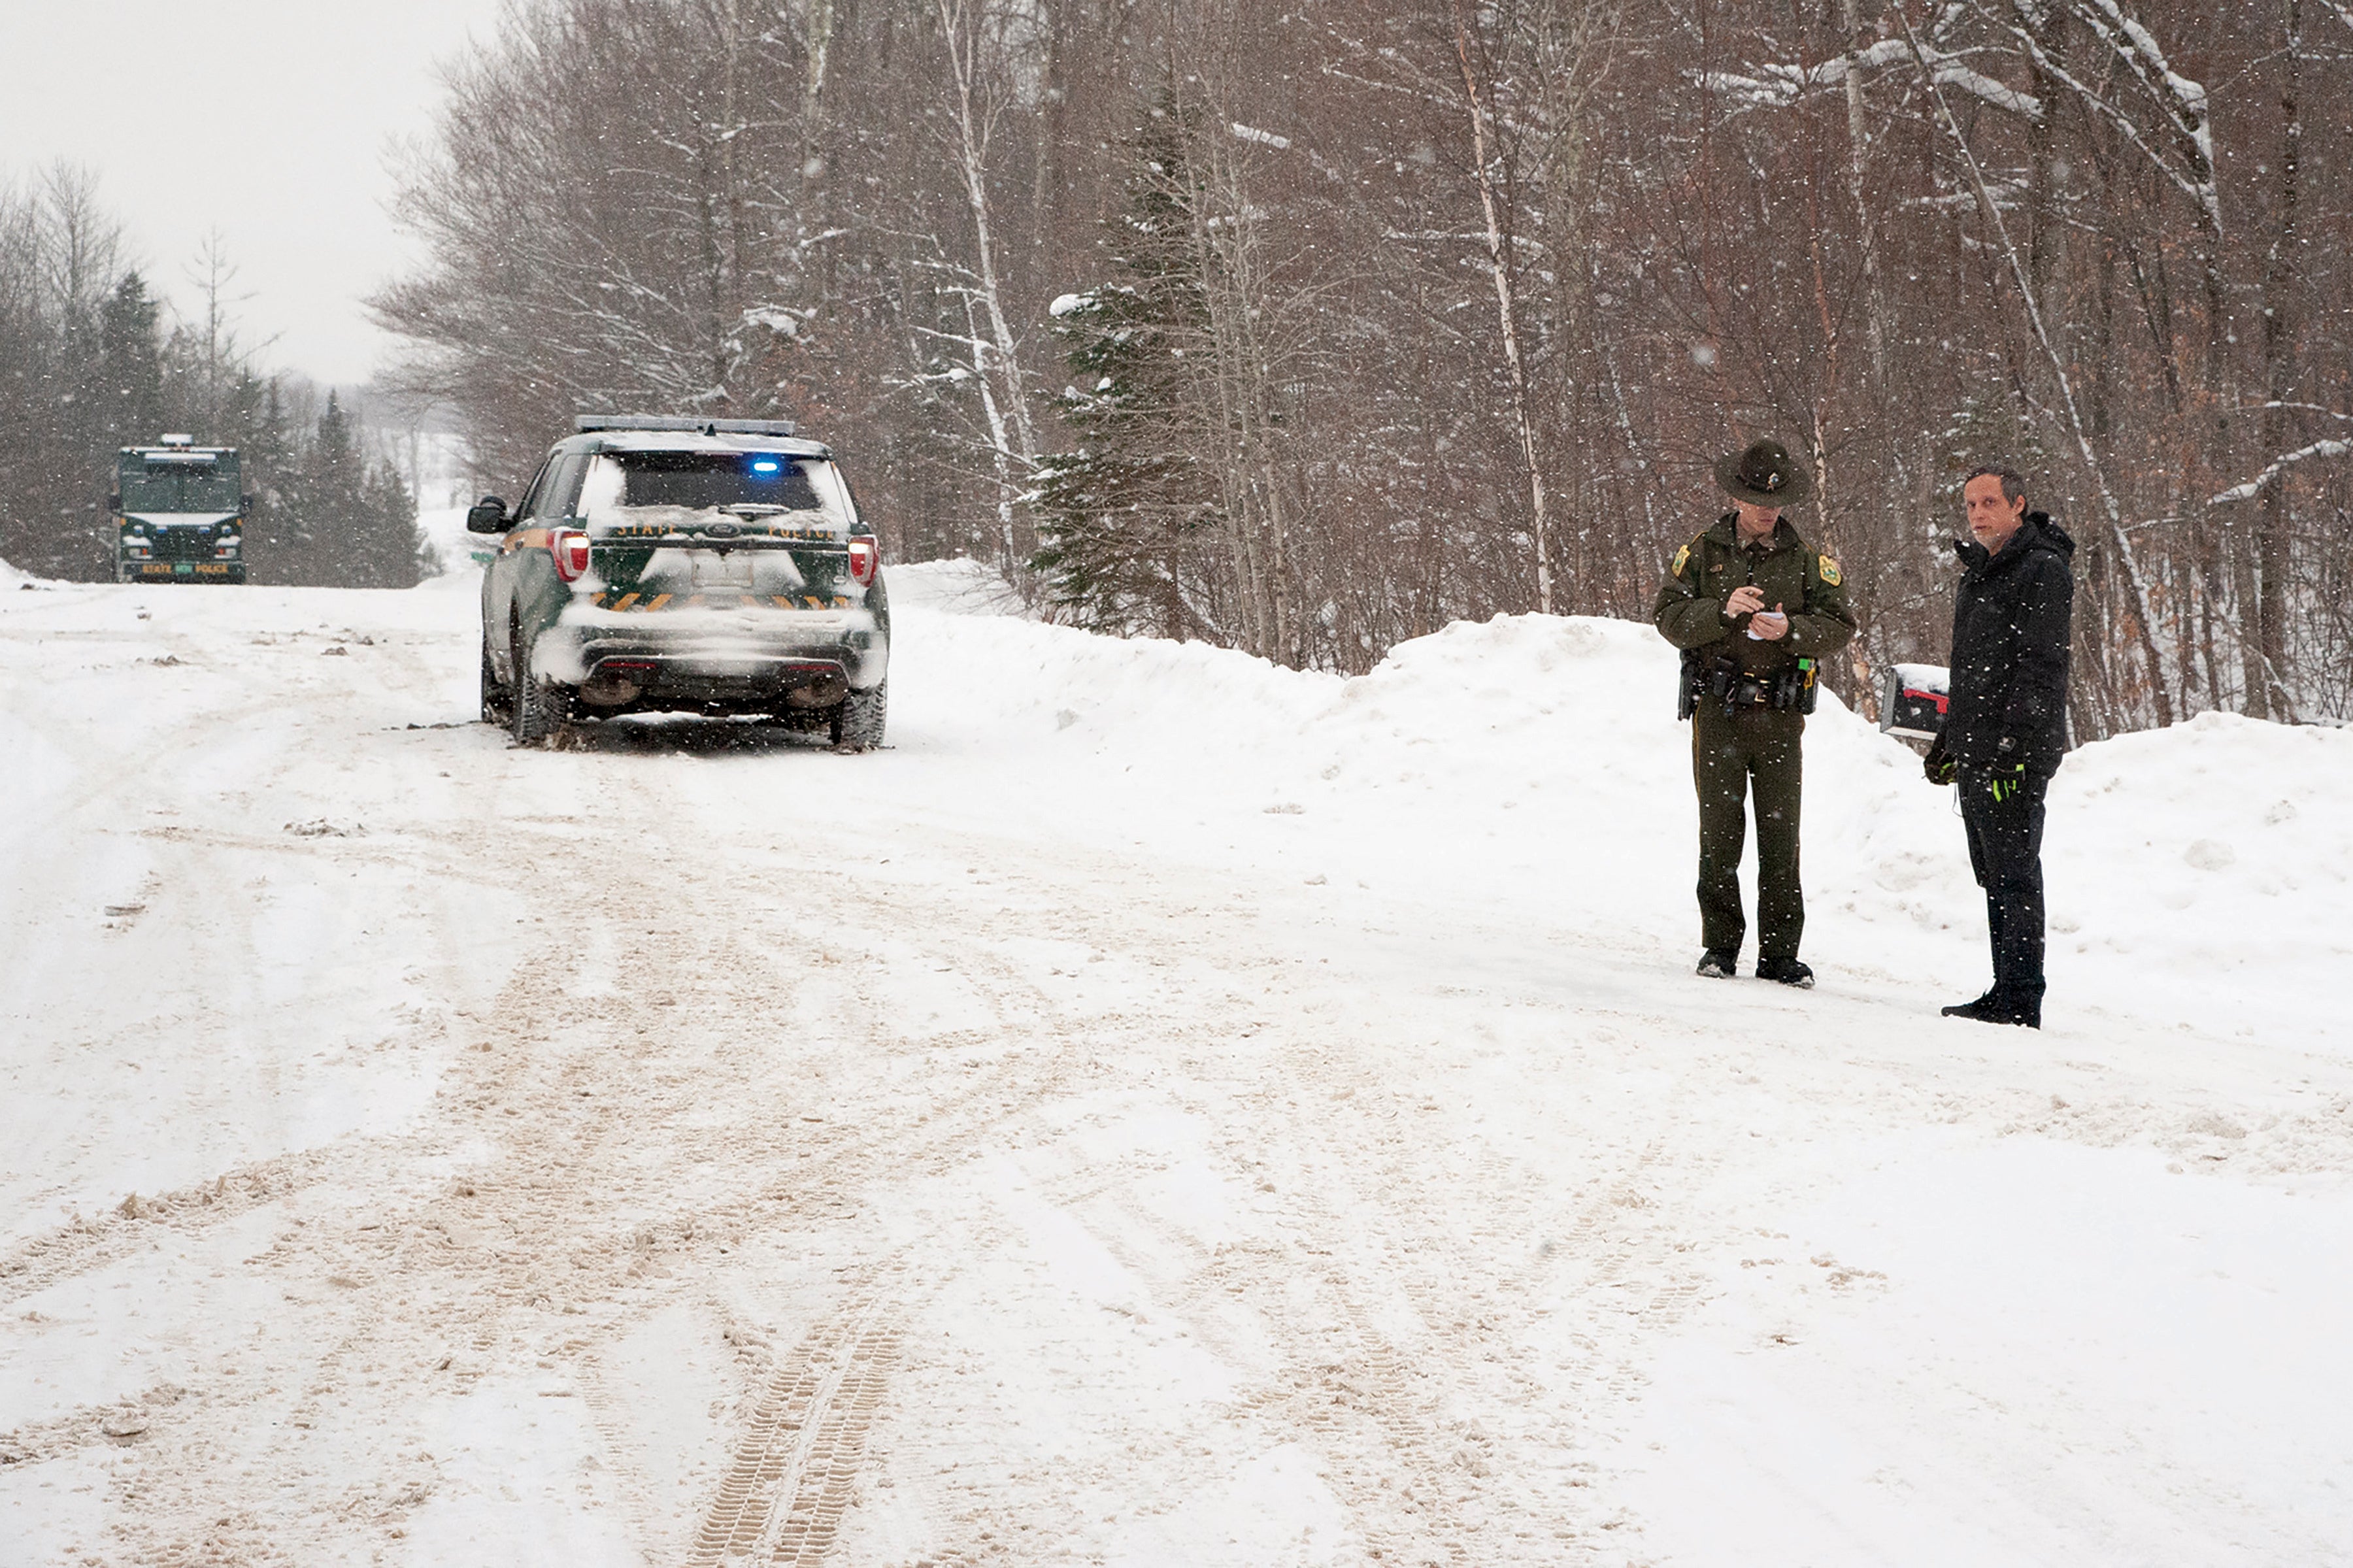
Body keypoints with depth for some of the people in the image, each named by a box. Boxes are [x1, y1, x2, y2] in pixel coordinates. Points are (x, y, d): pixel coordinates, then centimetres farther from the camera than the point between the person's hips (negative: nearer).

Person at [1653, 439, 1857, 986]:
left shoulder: (1808, 561, 9)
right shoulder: (1702, 552, 6)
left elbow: (1840, 625, 3)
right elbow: (1668, 617, -2)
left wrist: (1791, 629, -15)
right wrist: (1722, 610, -18)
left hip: (1779, 715, 1)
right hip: (1718, 710, -1)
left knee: (1781, 834, 0)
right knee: (1720, 831, -1)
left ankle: (1779, 952, 5)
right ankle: (1720, 946, 6)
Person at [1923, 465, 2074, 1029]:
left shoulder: (2044, 571, -10)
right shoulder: (1978, 573, 19)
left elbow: (2041, 668, -17)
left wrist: (2013, 742, -23)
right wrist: (1949, 740, 24)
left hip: (2018, 753, -9)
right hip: (1976, 753, 9)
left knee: (2014, 874, -9)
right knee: (1994, 876, 10)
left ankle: (2021, 1001, -7)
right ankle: (2006, 997, 15)